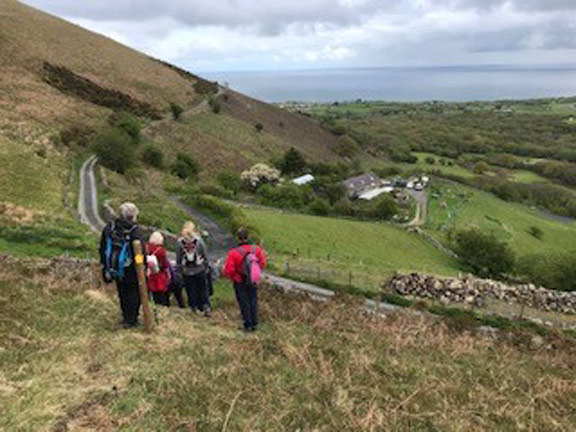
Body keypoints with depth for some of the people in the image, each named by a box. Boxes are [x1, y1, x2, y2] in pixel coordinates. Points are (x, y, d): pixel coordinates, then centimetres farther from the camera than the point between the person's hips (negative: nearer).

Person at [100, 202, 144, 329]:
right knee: (133, 293, 9)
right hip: (130, 271, -5)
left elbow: (102, 248, 10)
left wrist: (105, 265, 20)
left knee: (122, 293, 20)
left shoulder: (109, 227, 1)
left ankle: (126, 317, 32)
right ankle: (130, 320, 11)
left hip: (114, 269, 6)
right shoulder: (135, 231, -19)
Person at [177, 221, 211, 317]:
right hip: (199, 270, 0)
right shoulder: (199, 240, -13)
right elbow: (205, 255, -3)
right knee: (202, 289, 11)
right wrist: (206, 266, 8)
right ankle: (206, 307, 15)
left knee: (190, 291, 10)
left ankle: (194, 307, 17)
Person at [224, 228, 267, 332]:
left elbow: (228, 271, -22)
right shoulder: (256, 250, -17)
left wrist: (232, 277, 0)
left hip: (240, 283, -3)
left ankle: (248, 325, 26)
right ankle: (254, 324, 30)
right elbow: (262, 264, -4)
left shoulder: (233, 253, -27)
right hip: (253, 281, 3)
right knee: (253, 301, 20)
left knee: (244, 303, 14)